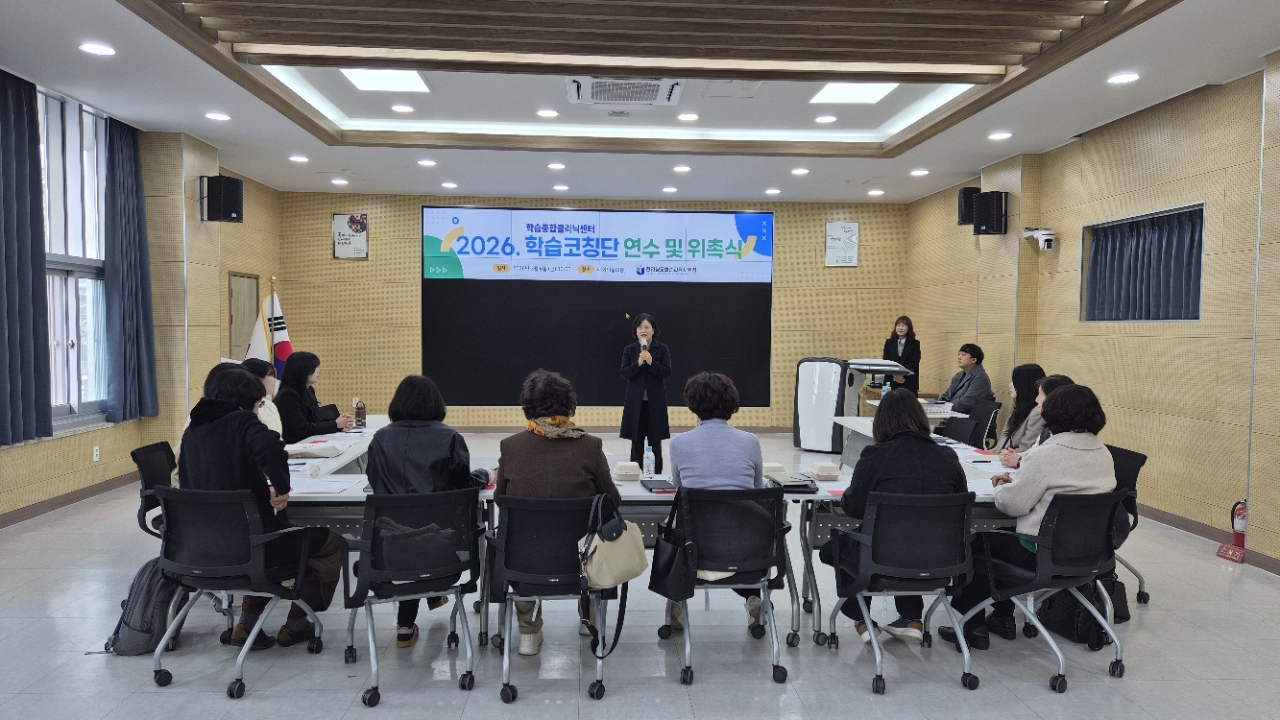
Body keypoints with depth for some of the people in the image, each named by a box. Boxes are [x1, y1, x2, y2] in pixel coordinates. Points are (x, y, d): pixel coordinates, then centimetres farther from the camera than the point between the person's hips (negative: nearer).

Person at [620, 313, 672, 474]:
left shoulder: (662, 349, 0)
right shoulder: (629, 350, 5)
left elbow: (667, 372, -7)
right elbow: (624, 374, -3)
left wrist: (651, 362, -20)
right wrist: (638, 364, -18)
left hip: (655, 401, -1)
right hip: (635, 401, 1)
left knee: (655, 440, 4)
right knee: (636, 440, 6)